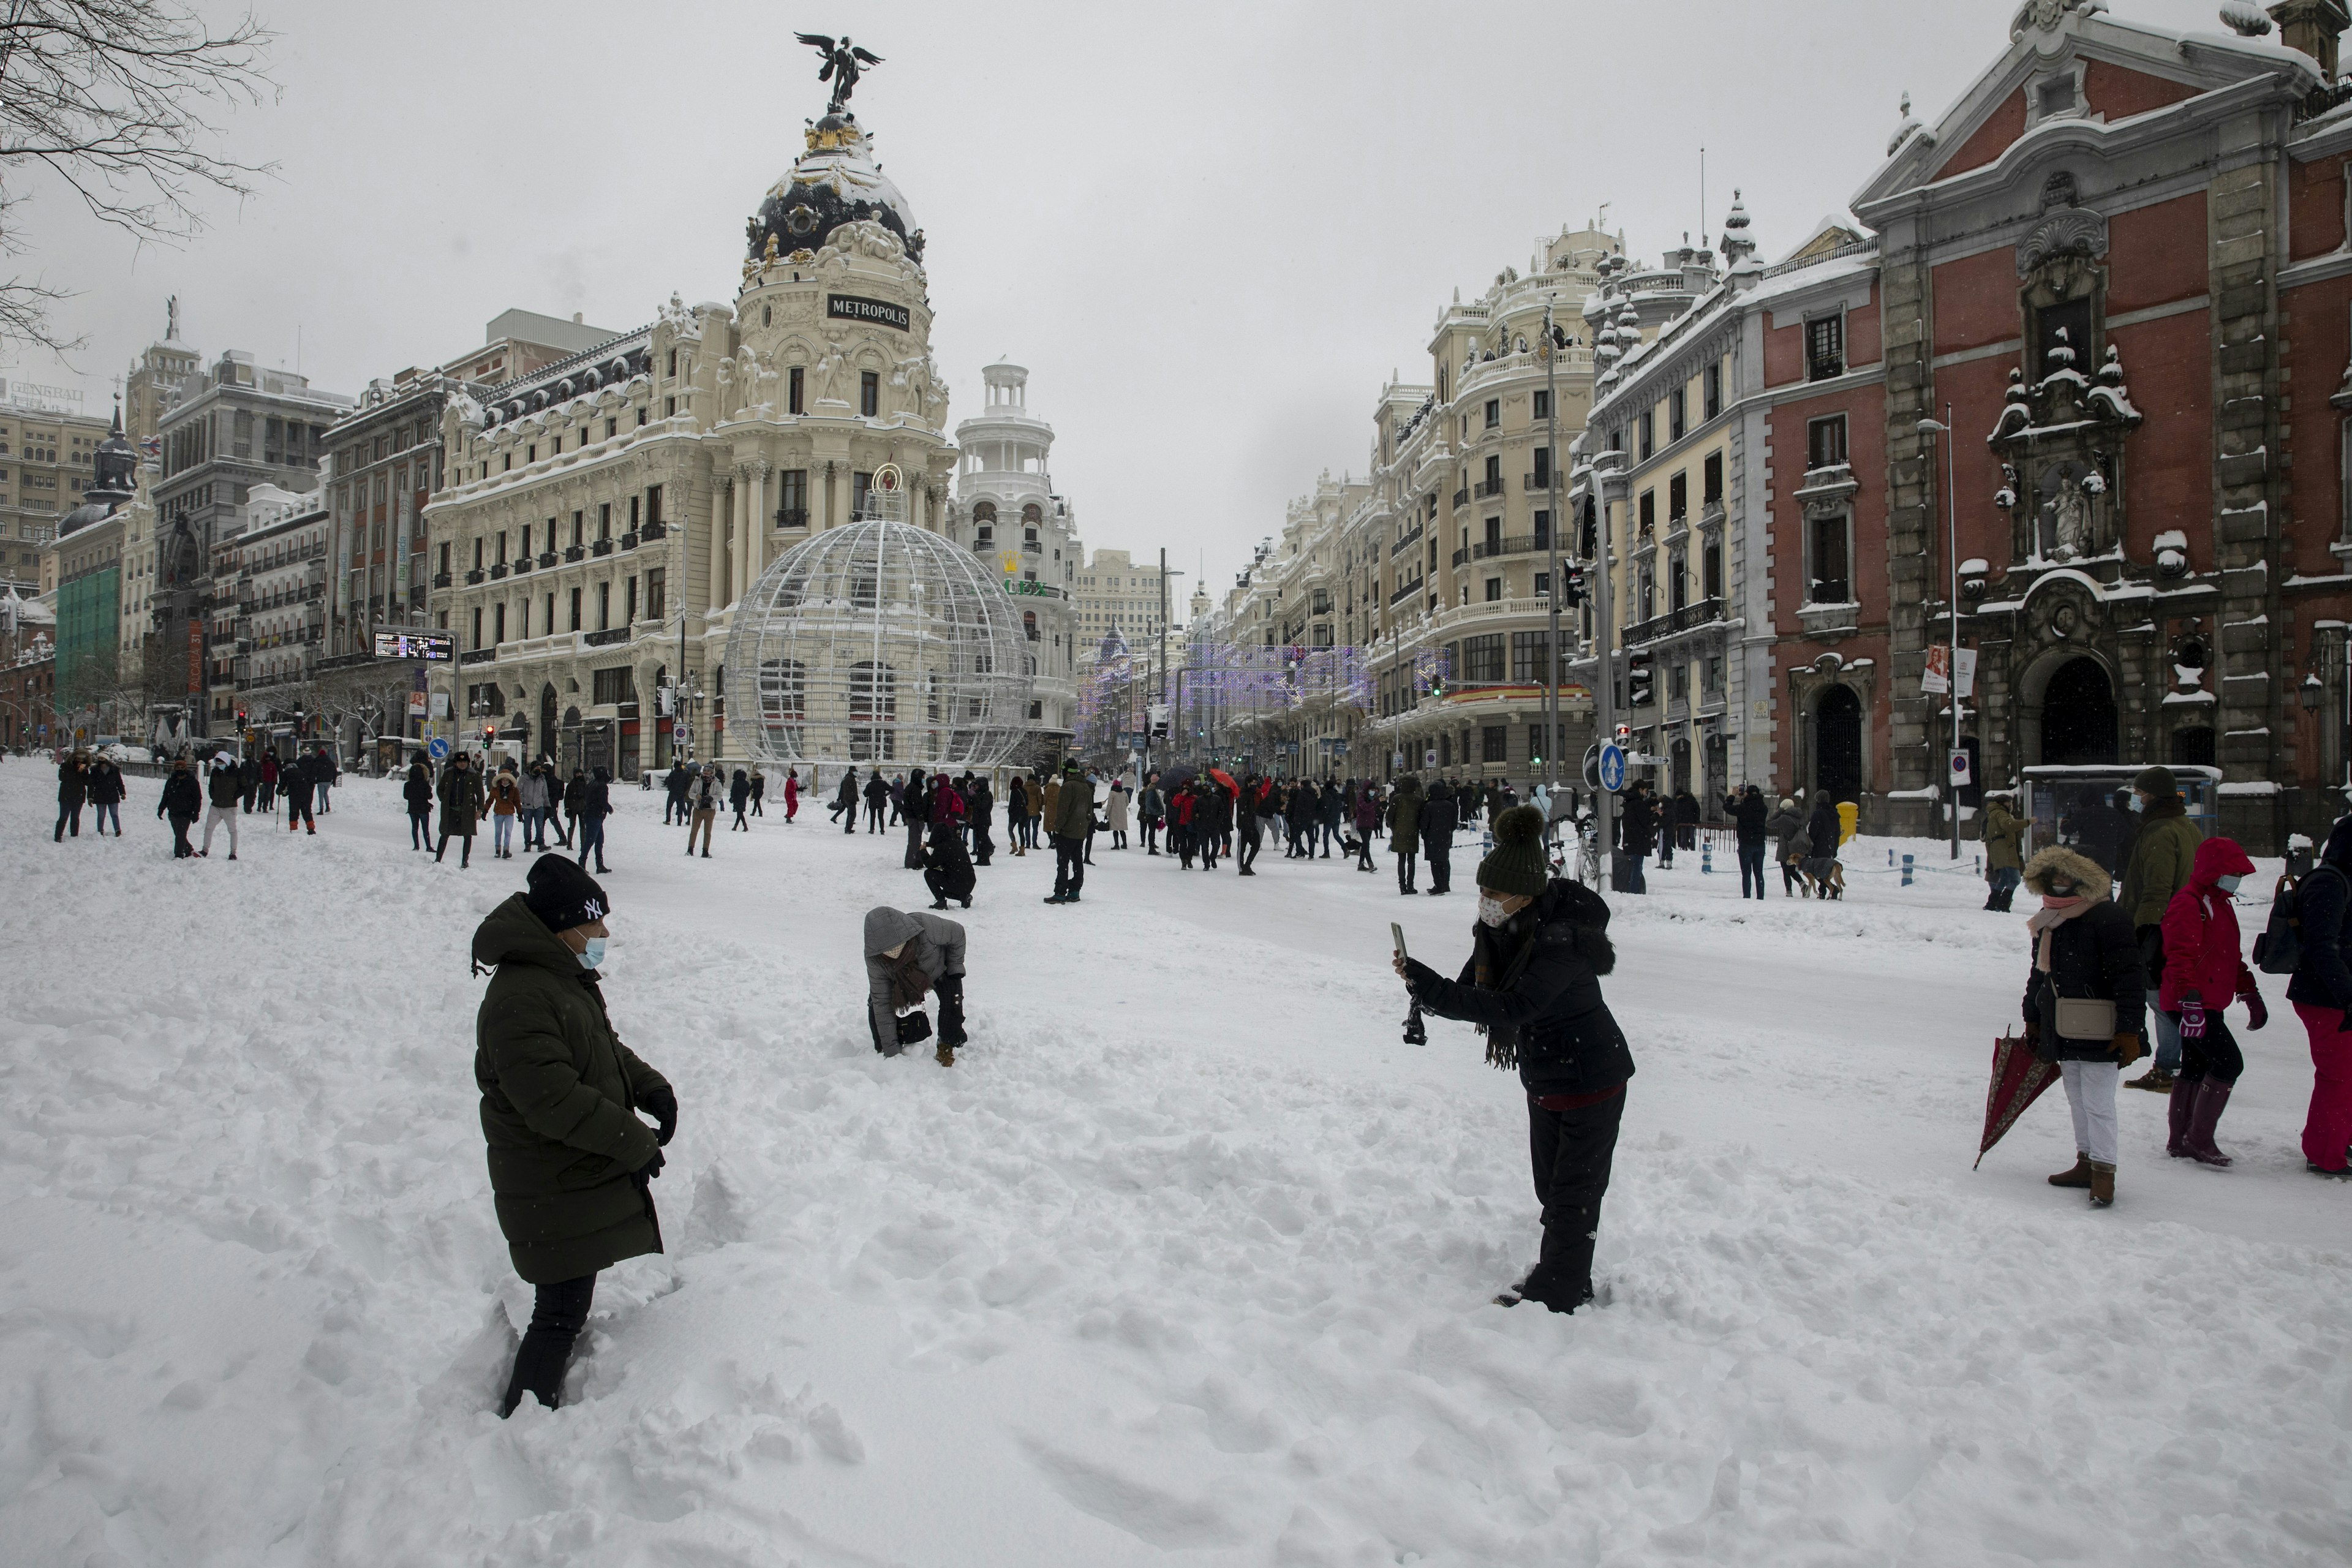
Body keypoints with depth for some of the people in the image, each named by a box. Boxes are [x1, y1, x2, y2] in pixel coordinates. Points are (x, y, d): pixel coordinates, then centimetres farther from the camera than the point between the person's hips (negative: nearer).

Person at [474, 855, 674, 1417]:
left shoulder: (569, 979, 8)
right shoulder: (520, 998, -26)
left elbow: (607, 1050, 20)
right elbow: (553, 1101, -30)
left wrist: (652, 1088, 2)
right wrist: (636, 1143, -22)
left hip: (588, 1176, 11)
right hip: (554, 1195, -11)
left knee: (568, 1305, 23)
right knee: (561, 1312, -3)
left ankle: (535, 1410, 40)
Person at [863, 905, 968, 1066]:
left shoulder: (928, 927, -46)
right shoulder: (874, 960, -36)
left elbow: (957, 933, -23)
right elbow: (882, 1003, -29)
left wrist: (955, 967, -17)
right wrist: (891, 1049, -28)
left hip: (941, 968, -1)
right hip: (901, 978, 1)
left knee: (952, 1001, -24)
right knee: (876, 1004, -17)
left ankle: (946, 1049, -3)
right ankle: (882, 1050, 5)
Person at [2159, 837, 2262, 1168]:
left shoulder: (2221, 904, 18)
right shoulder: (2188, 905, -16)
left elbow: (2231, 956, 28)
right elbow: (2180, 958, -25)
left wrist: (2250, 993, 27)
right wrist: (2191, 1003, -31)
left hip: (2210, 1003, 11)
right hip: (2193, 1005, -11)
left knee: (2195, 1066, 13)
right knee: (2229, 1062, -13)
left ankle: (2179, 1141, 21)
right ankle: (2199, 1139, -5)